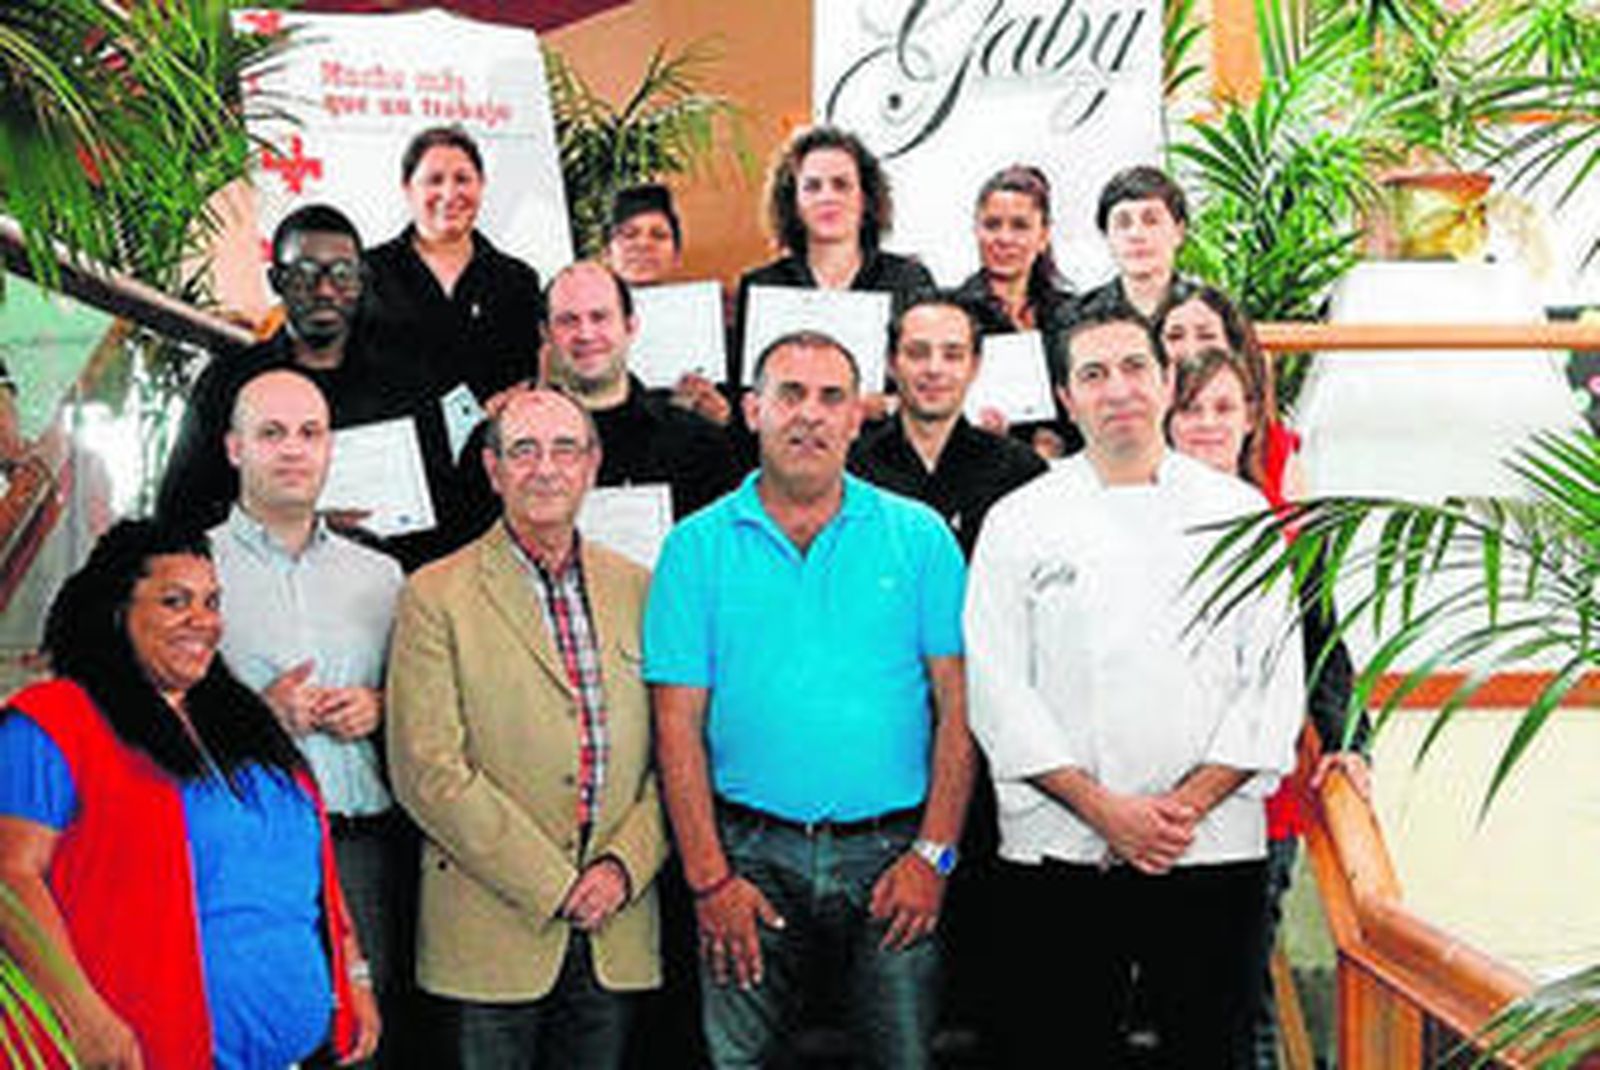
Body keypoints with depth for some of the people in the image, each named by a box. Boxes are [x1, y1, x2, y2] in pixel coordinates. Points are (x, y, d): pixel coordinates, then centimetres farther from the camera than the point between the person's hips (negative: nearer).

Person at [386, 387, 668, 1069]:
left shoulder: (638, 591, 11)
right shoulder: (436, 597, -2)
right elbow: (428, 772, -9)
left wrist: (625, 866, -6)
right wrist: (551, 885, -12)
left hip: (616, 934, 3)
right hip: (492, 934, -3)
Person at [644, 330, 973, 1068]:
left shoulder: (920, 536, 5)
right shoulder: (697, 546, 4)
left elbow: (957, 707, 2)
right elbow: (679, 725, 1)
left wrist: (934, 855, -6)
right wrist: (708, 877, -6)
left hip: (890, 852, 0)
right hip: (751, 852, 0)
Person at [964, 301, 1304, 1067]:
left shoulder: (1239, 511, 8)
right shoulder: (1018, 521, 4)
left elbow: (1276, 679, 3)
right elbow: (996, 692, -2)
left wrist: (1192, 802, -9)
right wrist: (1104, 809, -10)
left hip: (1215, 850, 1)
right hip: (1059, 853, -1)